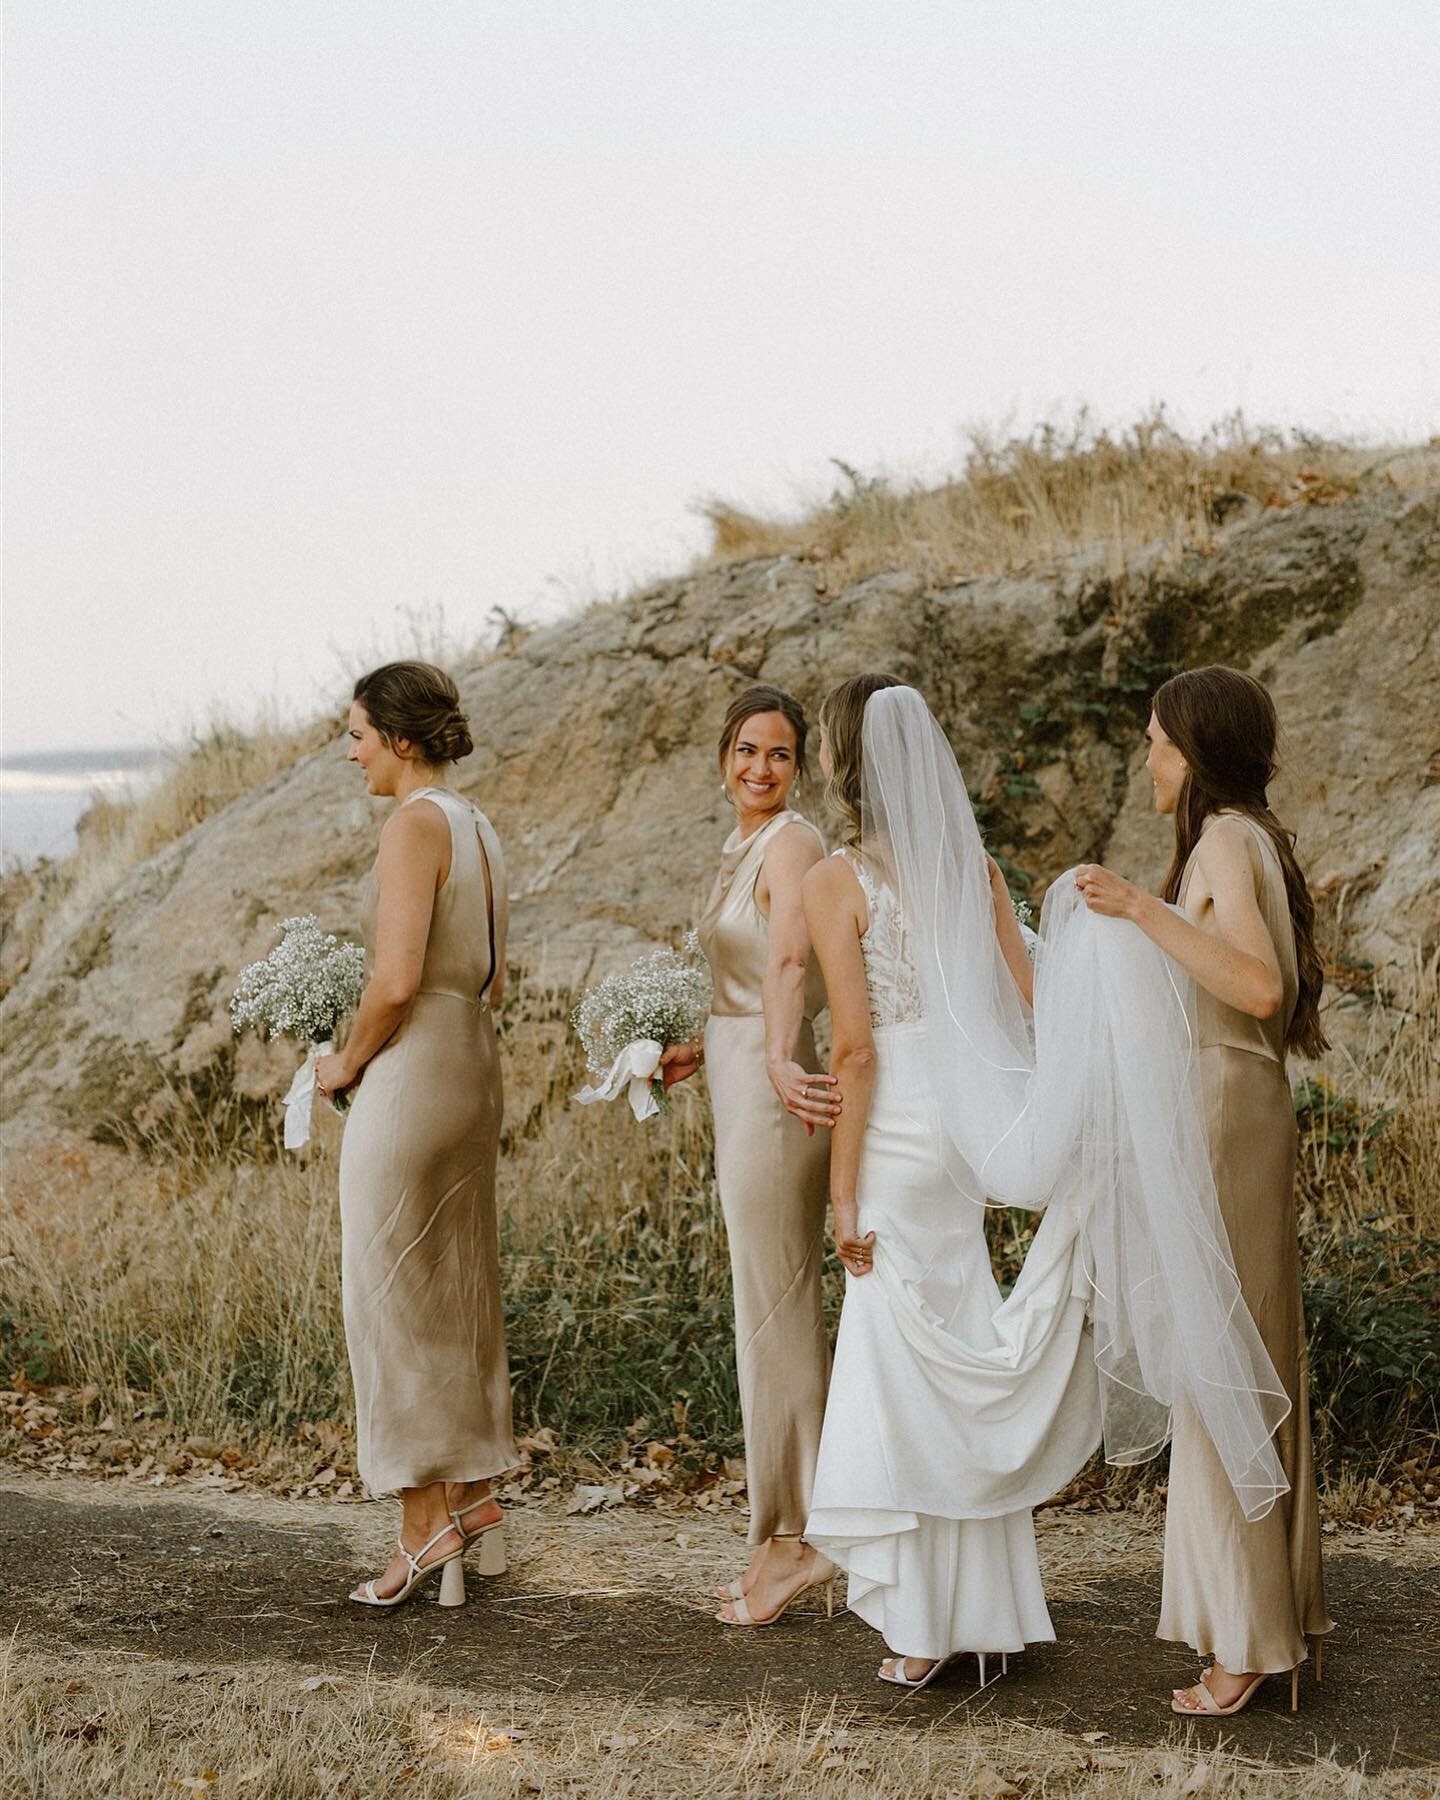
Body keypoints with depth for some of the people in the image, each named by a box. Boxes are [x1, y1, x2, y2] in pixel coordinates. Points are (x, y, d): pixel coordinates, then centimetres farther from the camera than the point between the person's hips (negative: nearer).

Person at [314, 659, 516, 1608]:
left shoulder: (415, 826, -16)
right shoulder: (480, 827, 12)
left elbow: (397, 980, -22)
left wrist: (349, 1062, -6)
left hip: (411, 1072, -9)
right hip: (476, 1066, 9)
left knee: (394, 1298, 0)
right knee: (460, 1297, 14)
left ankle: (427, 1518, 4)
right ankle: (473, 1501, 19)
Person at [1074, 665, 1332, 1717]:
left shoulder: (1224, 841, -14)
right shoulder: (1254, 839, 15)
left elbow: (1257, 988, -28)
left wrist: (1144, 908, -29)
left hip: (1221, 1114, -10)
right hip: (1244, 1110, 10)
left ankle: (1251, 1638, 1)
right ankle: (1283, 1610, 22)